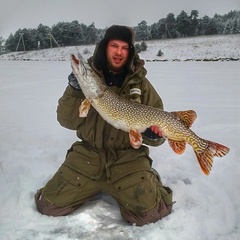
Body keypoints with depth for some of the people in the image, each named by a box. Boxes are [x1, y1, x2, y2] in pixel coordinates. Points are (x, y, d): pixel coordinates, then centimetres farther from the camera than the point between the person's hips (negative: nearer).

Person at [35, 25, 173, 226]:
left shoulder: (141, 84, 1)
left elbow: (158, 123, 4)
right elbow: (67, 121, -2)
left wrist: (154, 134, -20)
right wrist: (75, 90, -18)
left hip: (128, 157, -1)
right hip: (88, 154, 2)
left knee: (147, 214, -19)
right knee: (49, 205, -3)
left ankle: (150, 180, 14)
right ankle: (95, 186, 22)